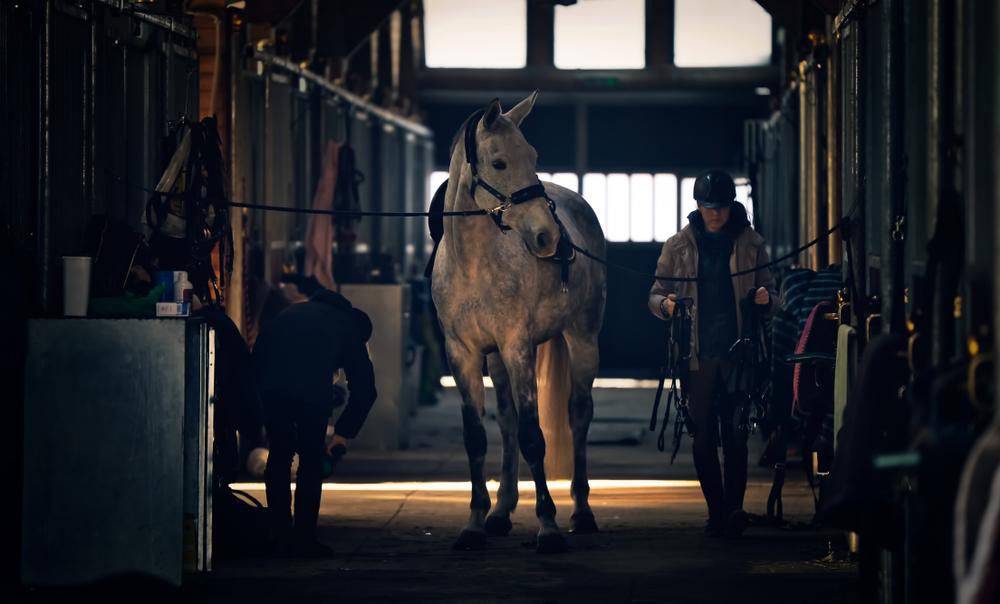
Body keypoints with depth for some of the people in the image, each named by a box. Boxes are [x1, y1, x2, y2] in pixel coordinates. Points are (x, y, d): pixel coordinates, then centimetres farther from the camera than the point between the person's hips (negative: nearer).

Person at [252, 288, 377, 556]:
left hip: (270, 384, 3)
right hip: (312, 389, -3)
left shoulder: (293, 312, 39)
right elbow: (365, 389, 24)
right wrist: (343, 432, 31)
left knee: (279, 455, 17)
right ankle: (304, 540, 9)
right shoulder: (350, 329, 28)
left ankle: (281, 537, 18)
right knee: (311, 460, 10)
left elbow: (257, 356, 29)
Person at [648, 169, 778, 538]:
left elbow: (770, 292, 12)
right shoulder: (679, 245, 7)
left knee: (735, 433, -9)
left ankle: (734, 507, -10)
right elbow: (655, 295, 10)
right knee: (703, 438, 2)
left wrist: (765, 300, -12)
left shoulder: (750, 244, 7)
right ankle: (716, 513, 8)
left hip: (738, 352, -1)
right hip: (697, 355, 1)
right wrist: (665, 304, -13)